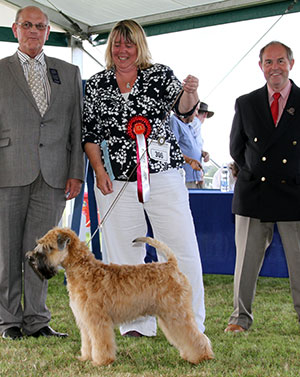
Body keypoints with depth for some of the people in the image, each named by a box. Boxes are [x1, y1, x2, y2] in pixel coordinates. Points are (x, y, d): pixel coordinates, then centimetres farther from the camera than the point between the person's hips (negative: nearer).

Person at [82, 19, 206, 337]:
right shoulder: (96, 85, 9)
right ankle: (138, 326, 12)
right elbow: (89, 133, 9)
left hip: (163, 177, -1)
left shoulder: (160, 75, 6)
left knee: (181, 249, -3)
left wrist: (189, 93, -29)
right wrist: (99, 171, -2)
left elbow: (182, 106, -7)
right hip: (116, 182, 1)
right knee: (125, 255, 3)